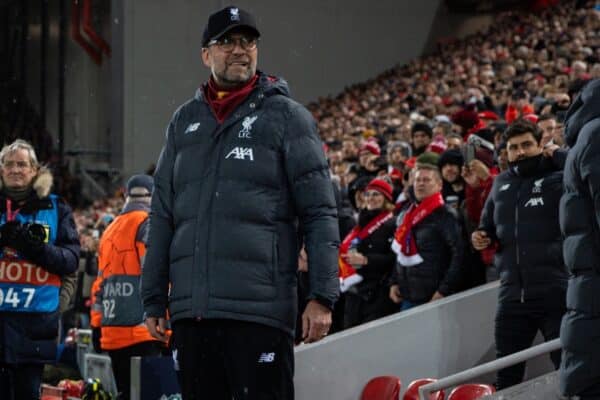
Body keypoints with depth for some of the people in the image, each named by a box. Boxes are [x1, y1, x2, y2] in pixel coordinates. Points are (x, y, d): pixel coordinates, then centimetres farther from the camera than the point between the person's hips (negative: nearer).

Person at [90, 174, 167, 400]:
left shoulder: (111, 230, 22)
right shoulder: (150, 223, -4)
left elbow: (100, 285, 22)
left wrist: (97, 327, 24)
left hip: (112, 331, 8)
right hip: (143, 333, -8)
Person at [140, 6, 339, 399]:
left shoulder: (286, 116, 2)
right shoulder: (185, 122, 16)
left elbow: (320, 213, -2)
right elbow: (163, 216, 18)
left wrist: (322, 296, -10)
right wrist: (154, 297, 13)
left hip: (260, 308, -5)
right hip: (190, 309, 5)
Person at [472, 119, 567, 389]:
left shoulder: (559, 178, 0)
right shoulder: (501, 184, 16)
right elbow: (489, 225, 30)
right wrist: (483, 237, 7)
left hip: (555, 294, -5)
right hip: (513, 295, 5)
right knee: (506, 376, 9)